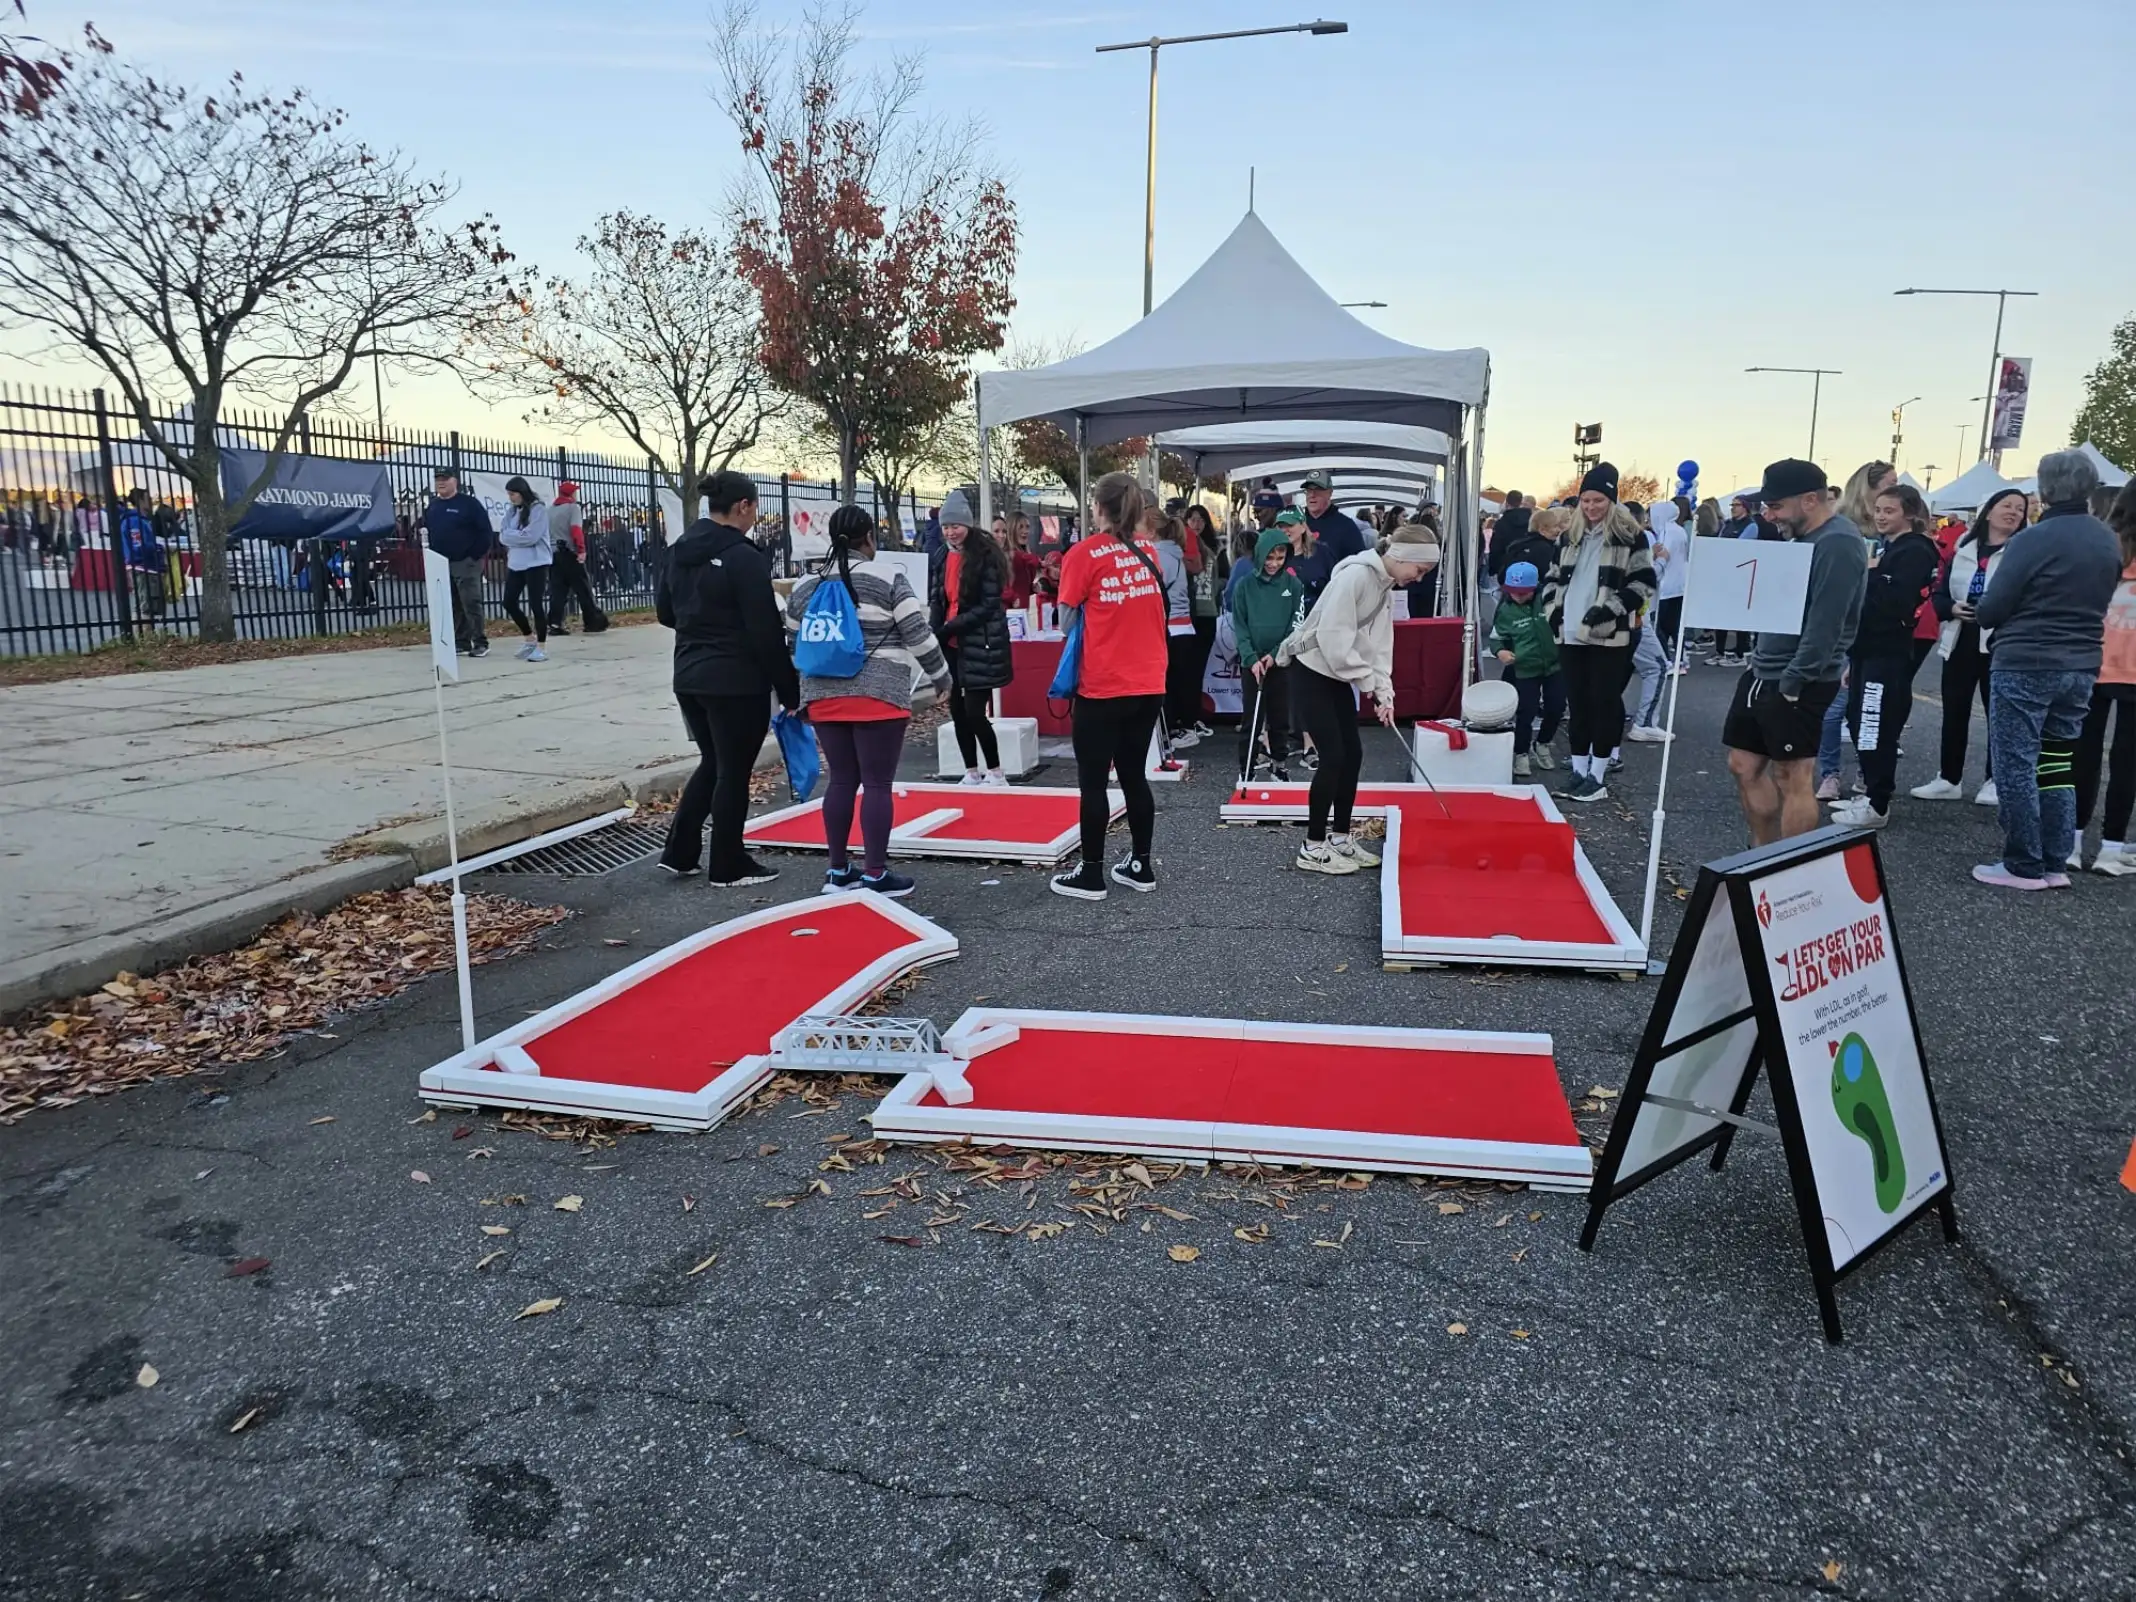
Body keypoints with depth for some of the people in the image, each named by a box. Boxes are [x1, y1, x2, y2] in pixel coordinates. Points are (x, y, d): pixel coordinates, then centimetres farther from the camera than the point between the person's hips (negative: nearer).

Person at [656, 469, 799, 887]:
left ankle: (679, 852, 23)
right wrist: (789, 690, -11)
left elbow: (664, 611, 18)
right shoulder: (744, 557, -17)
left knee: (712, 763, 21)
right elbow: (765, 632, -18)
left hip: (689, 676, 8)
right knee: (733, 772, 5)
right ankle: (728, 866, 15)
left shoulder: (679, 551, 7)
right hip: (737, 681, -8)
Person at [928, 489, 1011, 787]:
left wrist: (951, 627, -17)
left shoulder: (986, 556, -12)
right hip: (951, 645, 7)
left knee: (974, 712, -8)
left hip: (980, 645, -7)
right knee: (957, 710, 10)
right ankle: (972, 773, 22)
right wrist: (936, 633, -4)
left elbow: (989, 605, -14)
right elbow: (935, 600, 13)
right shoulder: (940, 557, 8)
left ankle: (996, 773, 7)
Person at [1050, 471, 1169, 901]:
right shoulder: (1148, 552, 7)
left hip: (1102, 687, -5)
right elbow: (1152, 610, 13)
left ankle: (1091, 875, 8)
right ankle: (1140, 866, 21)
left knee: (1093, 782, 3)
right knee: (1134, 776, 15)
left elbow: (1067, 619, -6)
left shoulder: (1084, 553, -9)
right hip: (1149, 684, 6)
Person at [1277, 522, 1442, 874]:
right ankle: (1312, 847, 1)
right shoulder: (1356, 574, -21)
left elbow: (1379, 646, 9)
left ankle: (1339, 837, 21)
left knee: (1352, 754, 9)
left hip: (1336, 677, 9)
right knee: (1333, 756, -9)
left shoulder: (1384, 588, 9)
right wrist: (1368, 681, -16)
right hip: (1311, 672, -9)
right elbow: (1334, 636, -25)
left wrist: (1384, 693, -3)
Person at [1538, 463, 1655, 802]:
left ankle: (1597, 776, 5)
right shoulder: (1571, 536, 14)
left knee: (1605, 703, -1)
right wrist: (1553, 611, 5)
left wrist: (1607, 610, -17)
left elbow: (1643, 582, -8)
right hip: (1571, 635, 5)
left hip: (1610, 636, -5)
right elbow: (1553, 578, 21)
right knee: (1577, 702, 10)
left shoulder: (1630, 535, -4)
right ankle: (1579, 771, 18)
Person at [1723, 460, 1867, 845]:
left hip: (1798, 683, -10)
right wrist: (1760, 658, 13)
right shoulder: (1799, 536, 14)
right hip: (1762, 672, 10)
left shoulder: (1838, 543, -17)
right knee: (1745, 767, 13)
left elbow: (1825, 621, -22)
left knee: (1793, 777, -2)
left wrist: (1794, 681, -21)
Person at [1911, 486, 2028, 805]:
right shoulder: (1963, 549, 10)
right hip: (1960, 642, 4)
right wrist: (1952, 608, -7)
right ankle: (1949, 778, 17)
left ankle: (1994, 780, 13)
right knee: (1954, 712, 8)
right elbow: (1940, 594, 12)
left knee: (1998, 713, 2)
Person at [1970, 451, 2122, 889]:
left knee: (2016, 766, 0)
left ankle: (2023, 867, 3)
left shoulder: (2033, 539, -16)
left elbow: (1989, 610, -13)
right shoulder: (2110, 541, 7)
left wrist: (1992, 614, 9)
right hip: (2081, 668, 7)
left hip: (2025, 666, -7)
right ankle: (2055, 864, 16)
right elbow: (2101, 601, 19)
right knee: (2057, 766, 13)